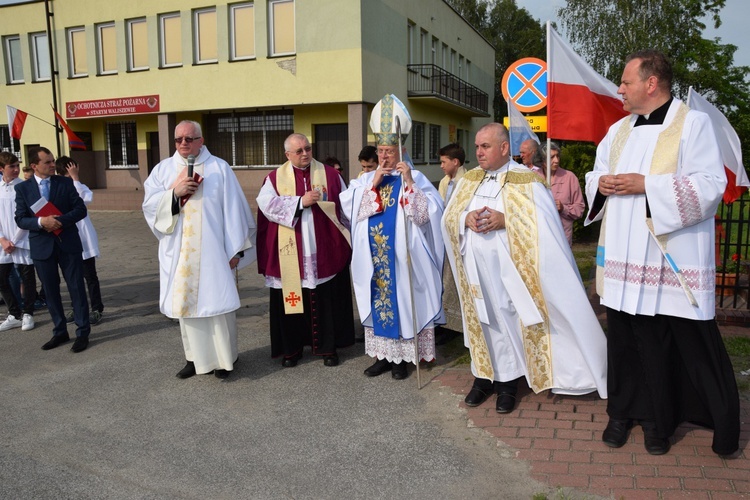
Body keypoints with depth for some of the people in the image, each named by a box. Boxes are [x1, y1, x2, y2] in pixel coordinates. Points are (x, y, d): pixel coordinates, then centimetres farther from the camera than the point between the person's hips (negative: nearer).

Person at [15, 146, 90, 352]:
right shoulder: (22, 188, 2)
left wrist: (60, 221, -17)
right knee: (51, 291, 10)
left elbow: (81, 209, -4)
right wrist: (41, 221, -20)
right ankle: (60, 332, 23)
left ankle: (82, 332, 10)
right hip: (42, 246, 1)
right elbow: (20, 220, -2)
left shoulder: (65, 182, 1)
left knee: (76, 288, 1)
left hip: (68, 243, -1)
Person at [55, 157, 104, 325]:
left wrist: (75, 178, -25)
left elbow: (87, 198, -30)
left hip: (83, 240, -4)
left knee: (90, 276, 2)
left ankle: (96, 309, 10)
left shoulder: (79, 188, -7)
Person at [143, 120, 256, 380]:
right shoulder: (163, 169, 8)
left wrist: (235, 249, -7)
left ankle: (224, 357, 15)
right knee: (186, 301, 8)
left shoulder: (219, 168, 0)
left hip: (213, 251, -3)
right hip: (180, 252, 3)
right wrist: (175, 192, -15)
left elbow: (233, 209, -3)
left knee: (217, 300, 1)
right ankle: (195, 357, 21)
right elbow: (149, 205, 2)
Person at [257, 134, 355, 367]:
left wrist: (346, 238, 4)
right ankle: (291, 348, 20)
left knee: (326, 300, 5)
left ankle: (327, 347, 18)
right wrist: (301, 201, -16)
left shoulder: (330, 174, 6)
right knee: (291, 300, 6)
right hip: (290, 254, 0)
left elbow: (346, 207, 7)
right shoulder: (275, 177, 5)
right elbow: (266, 205, -11)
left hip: (324, 253, 0)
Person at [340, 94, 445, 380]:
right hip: (373, 258, 4)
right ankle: (383, 354, 22)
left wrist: (408, 182, -22)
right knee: (378, 300, 9)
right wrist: (373, 185, -13)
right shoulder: (366, 180, 10)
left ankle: (402, 357, 14)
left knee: (402, 302, 2)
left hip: (402, 258, -4)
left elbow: (428, 211, -15)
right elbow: (349, 206, -5)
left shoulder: (415, 178, -2)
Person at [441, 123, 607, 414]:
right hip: (475, 268, 4)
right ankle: (484, 376, 23)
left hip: (507, 268, -4)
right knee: (481, 321, 10)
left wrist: (505, 220, -22)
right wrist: (467, 219, -12)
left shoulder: (526, 180, -5)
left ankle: (507, 382, 17)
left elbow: (545, 224, -13)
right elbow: (449, 216, 9)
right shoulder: (469, 179, 11)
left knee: (508, 321, 2)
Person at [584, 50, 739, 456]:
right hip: (626, 259, 6)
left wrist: (646, 185, -18)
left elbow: (711, 186, -14)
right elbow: (596, 175, 22)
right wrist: (601, 182, -2)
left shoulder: (693, 124, -5)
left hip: (675, 260, -5)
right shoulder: (619, 130, 15)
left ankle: (724, 422, 23)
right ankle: (625, 411, 25)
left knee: (694, 344, 3)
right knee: (628, 338, 11)